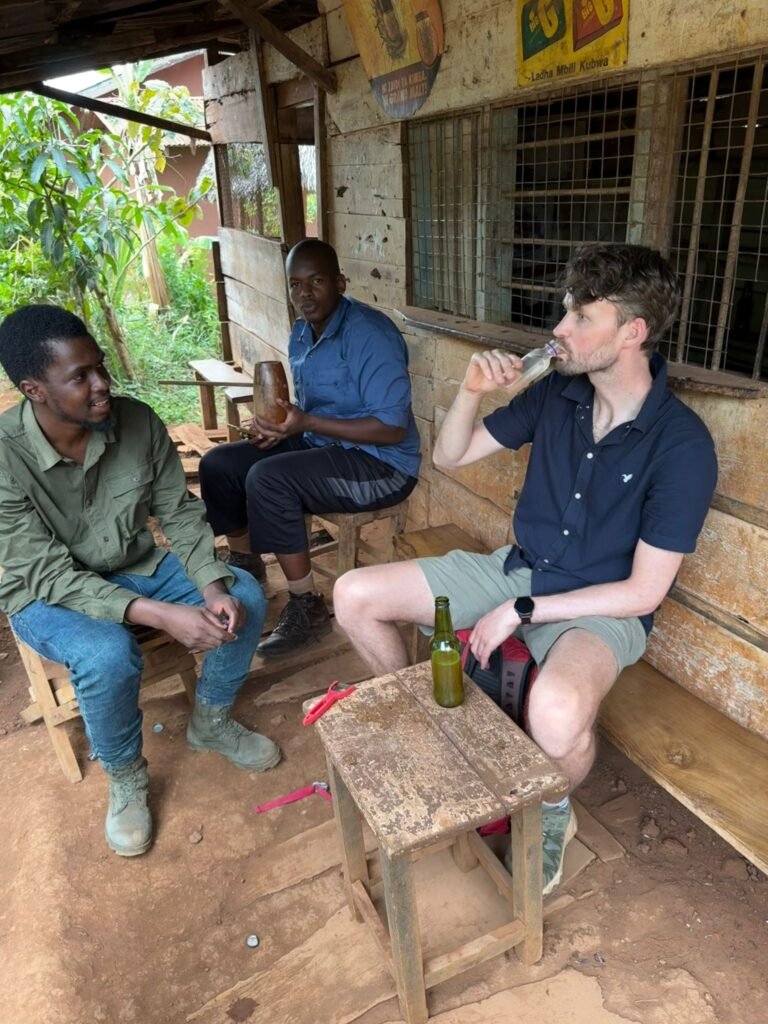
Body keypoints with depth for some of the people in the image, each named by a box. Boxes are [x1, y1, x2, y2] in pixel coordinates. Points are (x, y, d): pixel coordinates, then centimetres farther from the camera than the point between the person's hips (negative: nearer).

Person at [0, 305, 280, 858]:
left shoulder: (137, 421, -16)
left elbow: (181, 512, -8)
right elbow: (50, 574, -27)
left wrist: (213, 587, -26)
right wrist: (159, 614, -38)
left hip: (136, 565, 4)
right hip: (47, 594, -4)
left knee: (245, 596, -15)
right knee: (109, 654, -35)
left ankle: (210, 722, 11)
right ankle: (126, 778, -2)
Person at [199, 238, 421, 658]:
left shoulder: (369, 334, -20)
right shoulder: (302, 334, 8)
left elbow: (393, 429, -24)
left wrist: (307, 424, -27)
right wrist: (278, 425, -4)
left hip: (381, 465, -9)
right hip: (319, 445, 9)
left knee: (267, 478, -30)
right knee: (218, 463, 0)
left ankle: (308, 608, -16)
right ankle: (244, 566, 20)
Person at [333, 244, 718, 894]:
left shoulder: (682, 445, -19)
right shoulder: (556, 394, -4)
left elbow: (643, 593, -18)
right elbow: (449, 457, 4)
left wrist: (522, 611, -19)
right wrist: (472, 392, -15)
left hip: (602, 609, -5)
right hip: (519, 570, 6)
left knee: (556, 714, -40)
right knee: (354, 596, -5)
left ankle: (554, 814, 0)